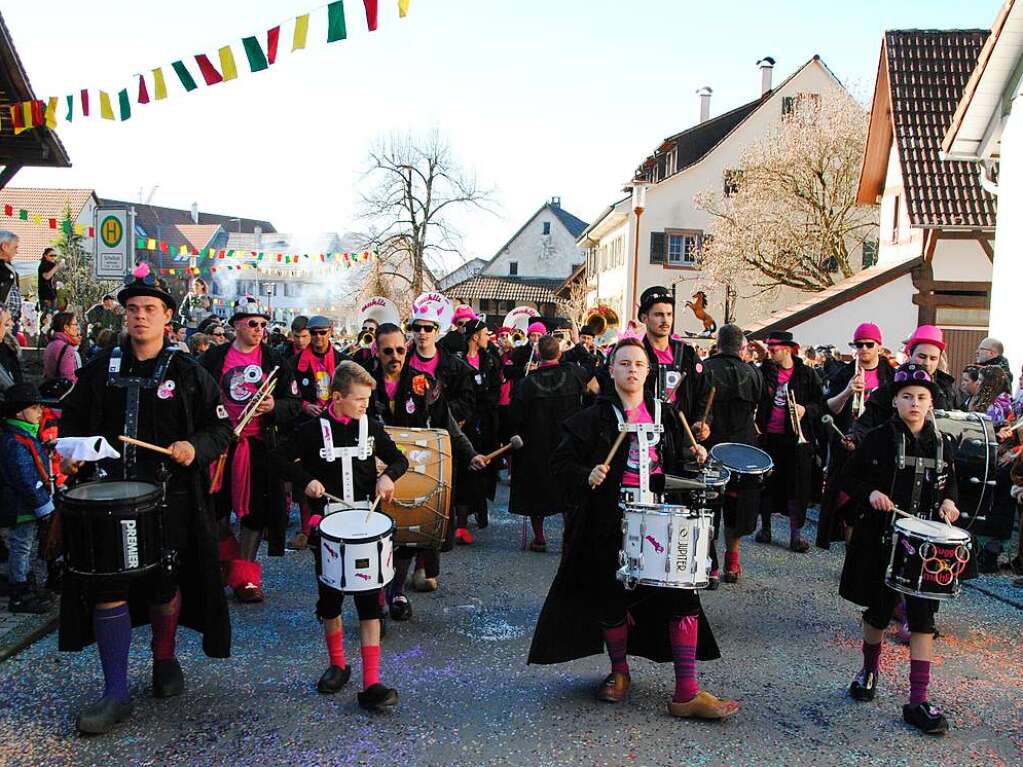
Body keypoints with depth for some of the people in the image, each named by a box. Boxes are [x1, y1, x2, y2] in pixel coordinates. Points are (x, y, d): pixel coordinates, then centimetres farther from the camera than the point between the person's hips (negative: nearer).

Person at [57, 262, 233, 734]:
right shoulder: (100, 370, 8)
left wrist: (196, 447, -18)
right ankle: (116, 692, 10)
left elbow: (222, 429, 1)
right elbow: (72, 420, 17)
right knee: (107, 585, -1)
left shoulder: (188, 373, 0)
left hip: (169, 497, -2)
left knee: (164, 584, 10)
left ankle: (165, 659, 36)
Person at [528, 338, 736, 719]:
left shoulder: (664, 415, 12)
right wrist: (587, 477, -21)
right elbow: (562, 462, -3)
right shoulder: (595, 417, -1)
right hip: (611, 523, -3)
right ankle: (619, 672, 33)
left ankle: (687, 693, 4)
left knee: (682, 595, -5)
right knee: (613, 598, 8)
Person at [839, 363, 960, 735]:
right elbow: (849, 479, 1)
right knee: (878, 610, 10)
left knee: (922, 617, -1)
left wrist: (948, 502, -1)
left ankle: (918, 701, 5)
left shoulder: (942, 445, 4)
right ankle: (869, 670, 36)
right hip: (880, 540, -2)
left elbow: (949, 484, 19)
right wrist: (870, 493, -17)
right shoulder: (878, 439, -5)